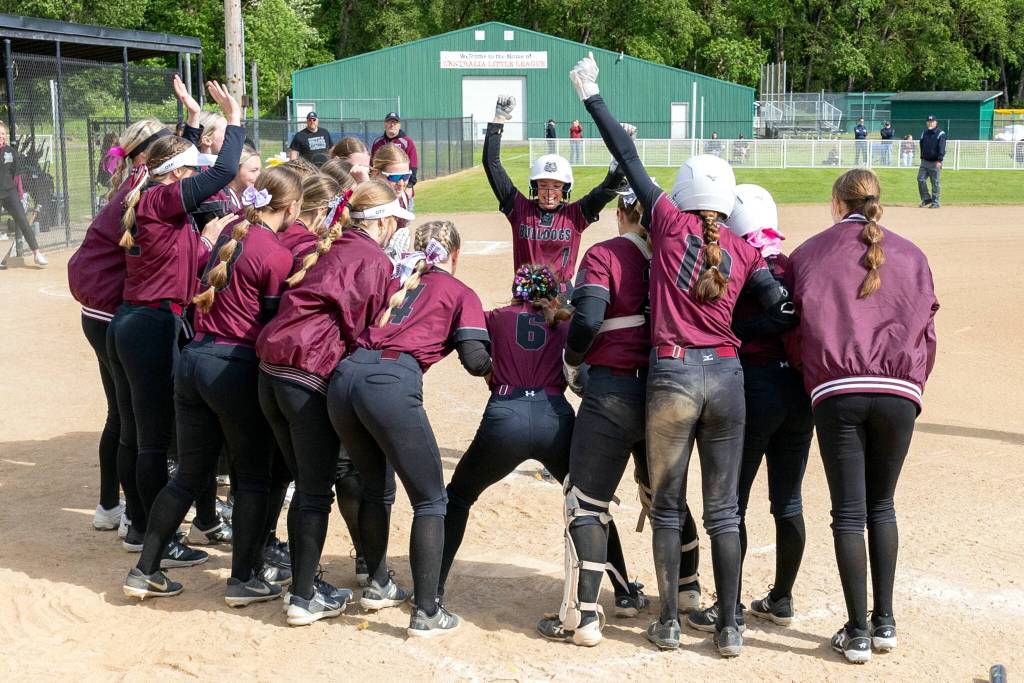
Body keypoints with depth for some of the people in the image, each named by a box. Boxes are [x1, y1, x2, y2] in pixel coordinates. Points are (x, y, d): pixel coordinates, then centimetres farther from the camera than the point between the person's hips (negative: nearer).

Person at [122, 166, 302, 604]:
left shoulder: (230, 232, 8)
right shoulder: (278, 256, -13)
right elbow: (273, 323, -9)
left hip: (194, 359, 7)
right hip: (237, 370, -7)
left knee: (190, 474, 16)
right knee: (252, 477, 10)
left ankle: (145, 571, 20)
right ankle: (243, 580, 15)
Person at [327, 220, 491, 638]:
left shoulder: (395, 282, 28)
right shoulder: (461, 293, 15)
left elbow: (361, 327, 20)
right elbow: (474, 360, 3)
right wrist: (492, 365, 23)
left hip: (346, 374, 6)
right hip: (392, 384, -5)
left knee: (376, 489, 26)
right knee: (430, 501, 7)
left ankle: (378, 586, 38)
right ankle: (426, 614, 4)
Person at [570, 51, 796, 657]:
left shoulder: (671, 223, -1)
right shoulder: (745, 250, 5)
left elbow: (630, 160, 5)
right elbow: (783, 313, -3)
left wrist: (592, 96, 11)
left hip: (672, 375, -2)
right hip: (727, 377, 2)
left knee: (668, 507, 11)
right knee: (724, 510, 9)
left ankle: (669, 623, 16)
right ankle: (729, 629, 13)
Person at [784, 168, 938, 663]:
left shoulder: (808, 253, 10)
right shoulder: (910, 254, 13)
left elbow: (793, 330, 8)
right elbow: (926, 330, 10)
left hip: (836, 390, -2)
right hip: (899, 391, 2)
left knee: (849, 512, 2)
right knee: (882, 507, 16)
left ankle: (857, 633, 3)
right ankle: (884, 623, 16)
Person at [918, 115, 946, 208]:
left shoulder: (940, 134, -6)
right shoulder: (924, 134, 13)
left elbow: (941, 148, -14)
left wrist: (939, 161, -22)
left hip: (935, 162, -6)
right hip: (924, 161, 6)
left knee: (935, 183, -3)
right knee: (921, 180, -1)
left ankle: (935, 203, 3)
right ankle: (926, 200, 10)